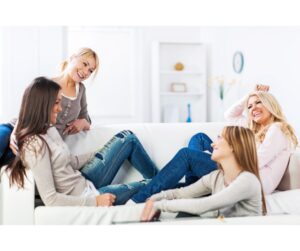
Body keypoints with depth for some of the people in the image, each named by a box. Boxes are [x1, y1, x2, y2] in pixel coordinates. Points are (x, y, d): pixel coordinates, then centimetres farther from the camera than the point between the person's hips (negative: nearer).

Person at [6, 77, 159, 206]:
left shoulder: (48, 129, 0)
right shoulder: (35, 145, -27)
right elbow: (50, 199, -28)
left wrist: (100, 153, 20)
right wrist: (95, 202, -25)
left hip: (85, 182, 9)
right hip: (83, 197, -9)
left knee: (128, 138, 9)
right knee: (145, 187, 6)